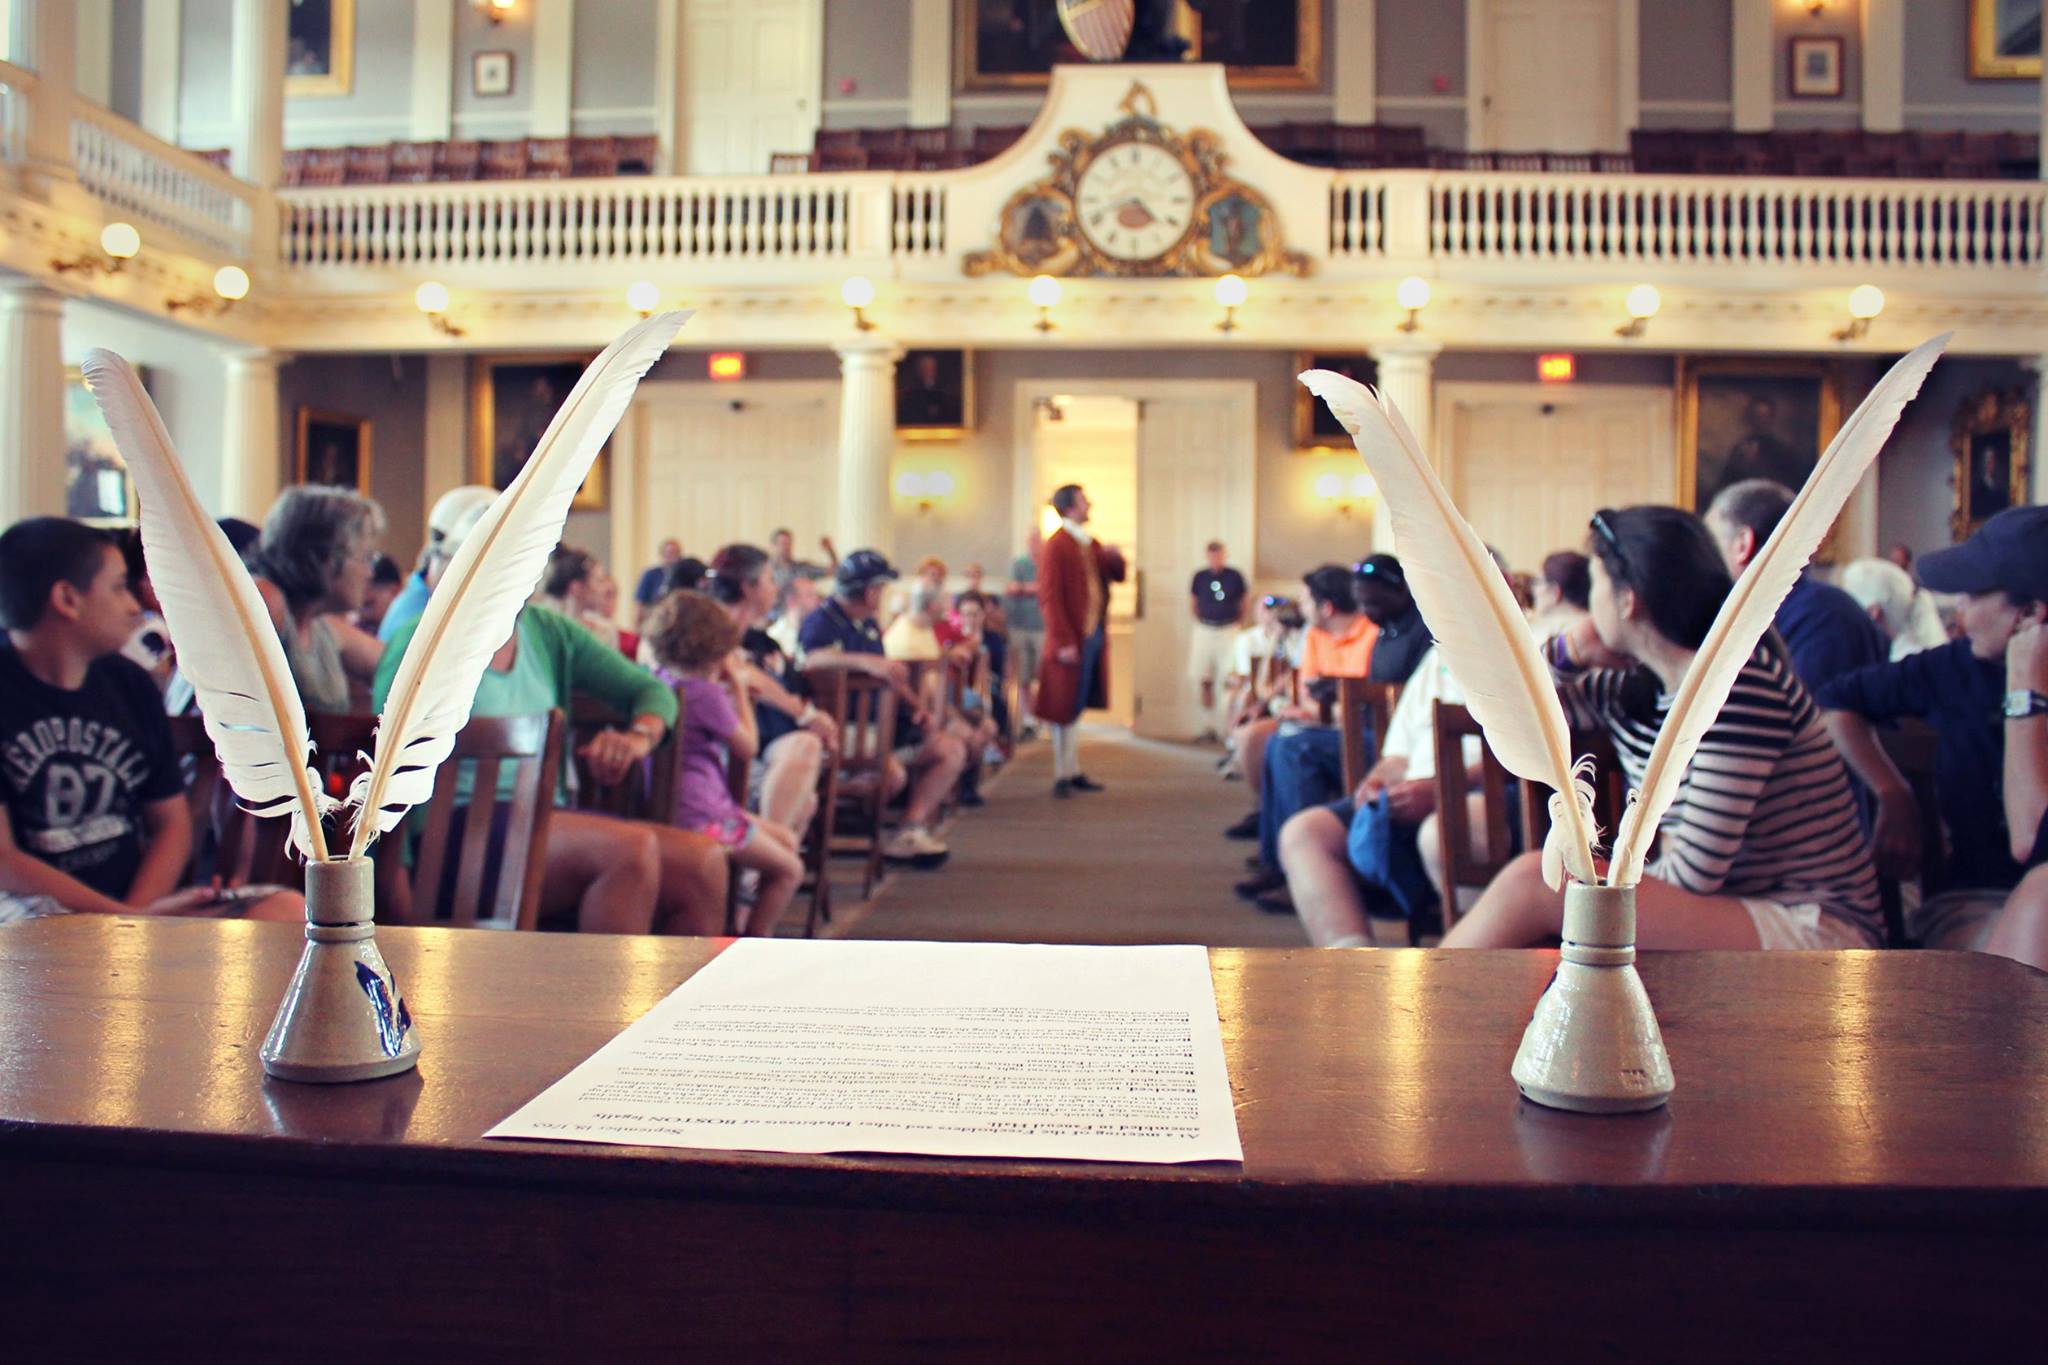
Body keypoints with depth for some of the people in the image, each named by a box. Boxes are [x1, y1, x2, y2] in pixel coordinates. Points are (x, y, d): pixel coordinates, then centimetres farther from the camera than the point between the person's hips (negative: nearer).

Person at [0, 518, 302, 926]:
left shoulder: (130, 685, 15)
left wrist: (137, 908, -6)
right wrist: (134, 919, -18)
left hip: (139, 904, 7)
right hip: (36, 911, -6)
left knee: (288, 910, -19)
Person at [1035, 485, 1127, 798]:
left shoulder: (1090, 544, 12)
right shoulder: (1056, 546, -13)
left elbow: (1117, 576, 20)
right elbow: (1049, 597, -17)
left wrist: (1114, 558, -3)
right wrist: (1063, 642, -21)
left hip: (1094, 635, 8)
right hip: (1072, 640, -8)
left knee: (1076, 706, 15)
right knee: (1065, 708, 0)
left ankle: (1073, 771, 23)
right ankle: (1062, 776, 7)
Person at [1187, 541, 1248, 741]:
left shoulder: (1234, 576, 0)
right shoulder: (1200, 577, 4)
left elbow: (1243, 603, 8)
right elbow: (1193, 603, 15)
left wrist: (1238, 624, 1)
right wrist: (1202, 621, 5)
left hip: (1228, 631, -2)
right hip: (1204, 631, 3)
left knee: (1229, 678, -7)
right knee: (1203, 680, 4)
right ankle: (1212, 723, 16)